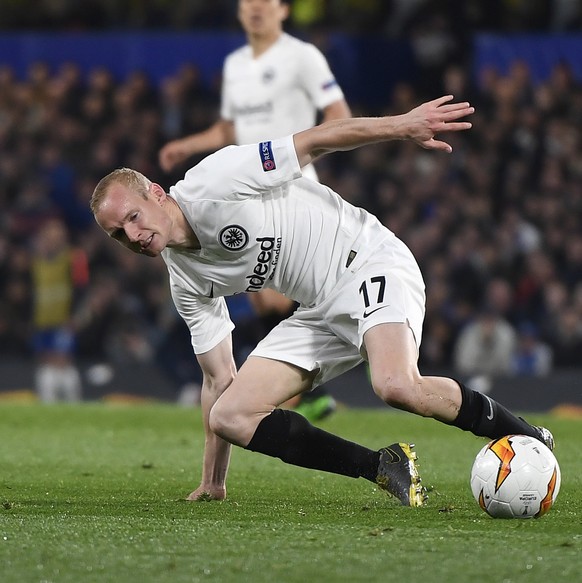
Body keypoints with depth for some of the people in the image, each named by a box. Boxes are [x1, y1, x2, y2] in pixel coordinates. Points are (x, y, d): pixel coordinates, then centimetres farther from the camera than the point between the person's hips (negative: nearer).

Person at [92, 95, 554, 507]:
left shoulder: (210, 185, -14)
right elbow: (220, 378, 14)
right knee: (229, 416, -8)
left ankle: (528, 440, -12)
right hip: (321, 311, 8)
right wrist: (212, 484, 12)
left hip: (369, 261, -8)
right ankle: (384, 467, -7)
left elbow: (313, 143, -9)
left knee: (396, 386, -34)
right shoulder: (186, 282, 6)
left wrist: (403, 125, -14)